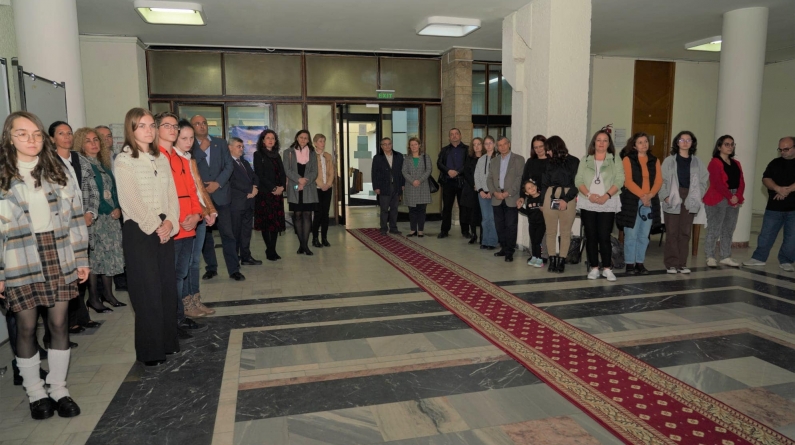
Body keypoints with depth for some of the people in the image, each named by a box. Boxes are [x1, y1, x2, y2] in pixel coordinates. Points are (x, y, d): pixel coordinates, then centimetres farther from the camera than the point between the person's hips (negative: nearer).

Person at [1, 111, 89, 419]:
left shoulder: (58, 171, 8)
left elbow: (75, 216, 8)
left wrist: (81, 258, 6)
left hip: (58, 258, 2)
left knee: (59, 324, 6)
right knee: (26, 327, 6)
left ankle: (58, 388, 20)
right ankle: (35, 392, 22)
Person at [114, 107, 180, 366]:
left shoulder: (161, 159, 12)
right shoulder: (124, 160, -4)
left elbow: (172, 194, 6)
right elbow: (131, 200, -12)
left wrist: (170, 222, -9)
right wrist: (155, 226, -13)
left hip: (164, 229, 5)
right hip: (138, 231, -5)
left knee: (168, 286, 7)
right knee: (148, 290, -3)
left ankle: (167, 342, 19)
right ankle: (150, 351, 8)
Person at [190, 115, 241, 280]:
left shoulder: (221, 143, 9)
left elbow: (229, 165, 2)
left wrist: (217, 183, -10)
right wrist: (201, 149, -9)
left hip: (220, 194, 0)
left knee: (227, 233, -1)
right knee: (205, 234, 8)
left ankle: (234, 269, 3)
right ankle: (211, 268, 19)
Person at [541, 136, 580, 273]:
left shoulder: (574, 162, 1)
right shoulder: (550, 162, 13)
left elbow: (576, 184, -5)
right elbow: (544, 183, 13)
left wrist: (566, 199, -14)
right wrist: (542, 201, 6)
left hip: (568, 198, -3)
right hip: (550, 197, 4)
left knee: (565, 232, 2)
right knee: (550, 231, 5)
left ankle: (561, 261, 7)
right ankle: (552, 259, 12)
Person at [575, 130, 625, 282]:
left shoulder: (615, 160, 7)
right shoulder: (585, 160, 11)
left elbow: (619, 181, -3)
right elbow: (578, 180, 3)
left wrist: (606, 196, -17)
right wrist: (589, 195, -13)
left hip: (608, 204, -2)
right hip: (587, 204, 2)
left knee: (604, 236, -6)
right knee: (591, 236, 3)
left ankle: (607, 268, 3)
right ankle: (594, 268, 11)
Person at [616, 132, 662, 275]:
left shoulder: (655, 161, 13)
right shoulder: (628, 159, 0)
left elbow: (659, 180, 4)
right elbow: (628, 181, -9)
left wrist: (650, 195, -12)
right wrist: (642, 195, -17)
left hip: (650, 202, 4)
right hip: (632, 201, -4)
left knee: (644, 235, 8)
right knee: (631, 234, -2)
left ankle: (640, 263, 16)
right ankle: (630, 264, 5)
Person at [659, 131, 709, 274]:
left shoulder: (697, 162, 10)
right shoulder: (669, 160, 1)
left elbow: (703, 181, 12)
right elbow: (663, 180, -2)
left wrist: (697, 196, 1)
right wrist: (666, 196, -11)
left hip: (689, 201, 3)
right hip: (673, 200, -3)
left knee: (685, 233, 6)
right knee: (672, 233, -2)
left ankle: (682, 264, 13)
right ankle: (671, 264, 4)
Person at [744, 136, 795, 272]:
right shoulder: (775, 163, 10)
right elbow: (765, 179, -1)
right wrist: (778, 188, -19)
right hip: (774, 207, 2)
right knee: (766, 234, 6)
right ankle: (759, 257, 15)